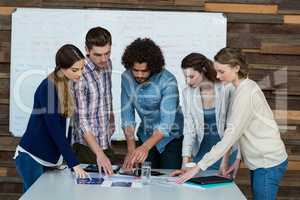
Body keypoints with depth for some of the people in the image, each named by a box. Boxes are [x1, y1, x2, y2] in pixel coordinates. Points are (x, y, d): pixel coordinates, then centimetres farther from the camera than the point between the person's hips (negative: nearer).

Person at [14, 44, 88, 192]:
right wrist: (74, 163, -22)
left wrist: (65, 159, 6)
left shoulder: (66, 86, 6)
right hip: (31, 158, -8)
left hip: (48, 159, 8)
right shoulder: (48, 88, -18)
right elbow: (54, 129, -21)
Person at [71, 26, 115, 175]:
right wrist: (99, 153, -28)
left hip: (106, 144, 7)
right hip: (86, 147, -7)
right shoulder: (80, 75, -21)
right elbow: (81, 120, -23)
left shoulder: (107, 64, 2)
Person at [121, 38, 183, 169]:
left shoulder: (168, 82, -27)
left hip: (170, 137, -4)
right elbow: (127, 115, -9)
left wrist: (145, 147, -46)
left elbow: (166, 123, -32)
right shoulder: (127, 78, -12)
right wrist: (131, 149, -20)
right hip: (146, 136, 4)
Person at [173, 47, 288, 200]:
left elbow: (230, 136, -23)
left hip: (268, 163, -9)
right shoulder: (244, 88, 11)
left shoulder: (246, 92, -18)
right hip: (259, 162, 9)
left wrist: (198, 168, -24)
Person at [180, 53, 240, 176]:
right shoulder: (187, 93, -4)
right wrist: (186, 159, -15)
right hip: (201, 151, 3)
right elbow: (189, 129, -4)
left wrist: (226, 160, -16)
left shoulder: (226, 89, -14)